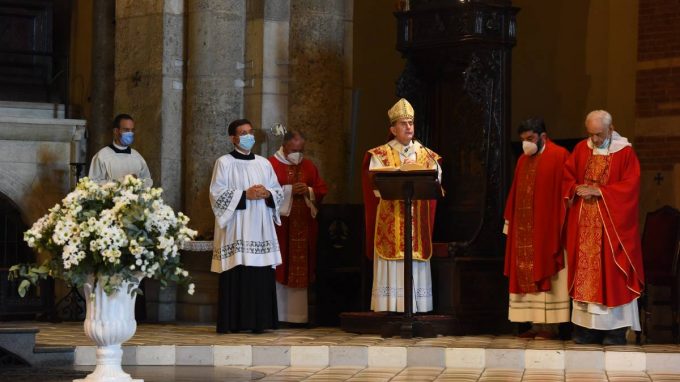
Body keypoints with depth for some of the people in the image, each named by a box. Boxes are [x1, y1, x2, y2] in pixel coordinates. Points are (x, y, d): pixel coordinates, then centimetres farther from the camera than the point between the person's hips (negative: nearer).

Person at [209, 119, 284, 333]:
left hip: (260, 230, 4)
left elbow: (279, 192, 16)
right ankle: (231, 322, -5)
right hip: (235, 231, -4)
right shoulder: (224, 163, 3)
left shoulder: (264, 163, 16)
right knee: (235, 274, -8)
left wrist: (267, 193, -6)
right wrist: (244, 195, -13)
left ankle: (258, 322, 2)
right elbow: (217, 194, -6)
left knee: (261, 276, -1)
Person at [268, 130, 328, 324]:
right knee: (278, 271, -5)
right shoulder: (271, 164, -2)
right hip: (279, 225, -5)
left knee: (300, 271, 3)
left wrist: (308, 191, -7)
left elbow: (322, 190, 13)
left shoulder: (308, 166, 14)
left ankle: (297, 315, 6)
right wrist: (289, 190, -15)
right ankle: (275, 315, -1)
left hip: (303, 227, 5)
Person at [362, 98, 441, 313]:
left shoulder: (426, 155, 12)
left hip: (418, 223, 3)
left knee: (416, 269, 1)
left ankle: (416, 308, 3)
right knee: (393, 270, -5)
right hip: (390, 223, -3)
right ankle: (389, 309, -4)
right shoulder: (380, 155, 3)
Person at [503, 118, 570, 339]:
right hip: (524, 228, 7)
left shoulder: (559, 156, -6)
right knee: (528, 277, 4)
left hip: (548, 227, -7)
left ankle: (551, 325, -2)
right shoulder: (523, 160, 16)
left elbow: (564, 190, -10)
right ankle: (536, 324, 7)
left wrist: (562, 225, -15)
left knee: (547, 276, -5)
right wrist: (510, 223, 12)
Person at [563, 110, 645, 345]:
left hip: (612, 225, -4)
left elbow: (630, 187, -11)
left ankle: (615, 330, -3)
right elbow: (568, 177, 14)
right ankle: (586, 327, 5)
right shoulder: (581, 149, 8)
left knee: (611, 272, -5)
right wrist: (577, 189, -8)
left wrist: (598, 191, -17)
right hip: (584, 224, 4)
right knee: (585, 272, 2)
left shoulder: (625, 152, -5)